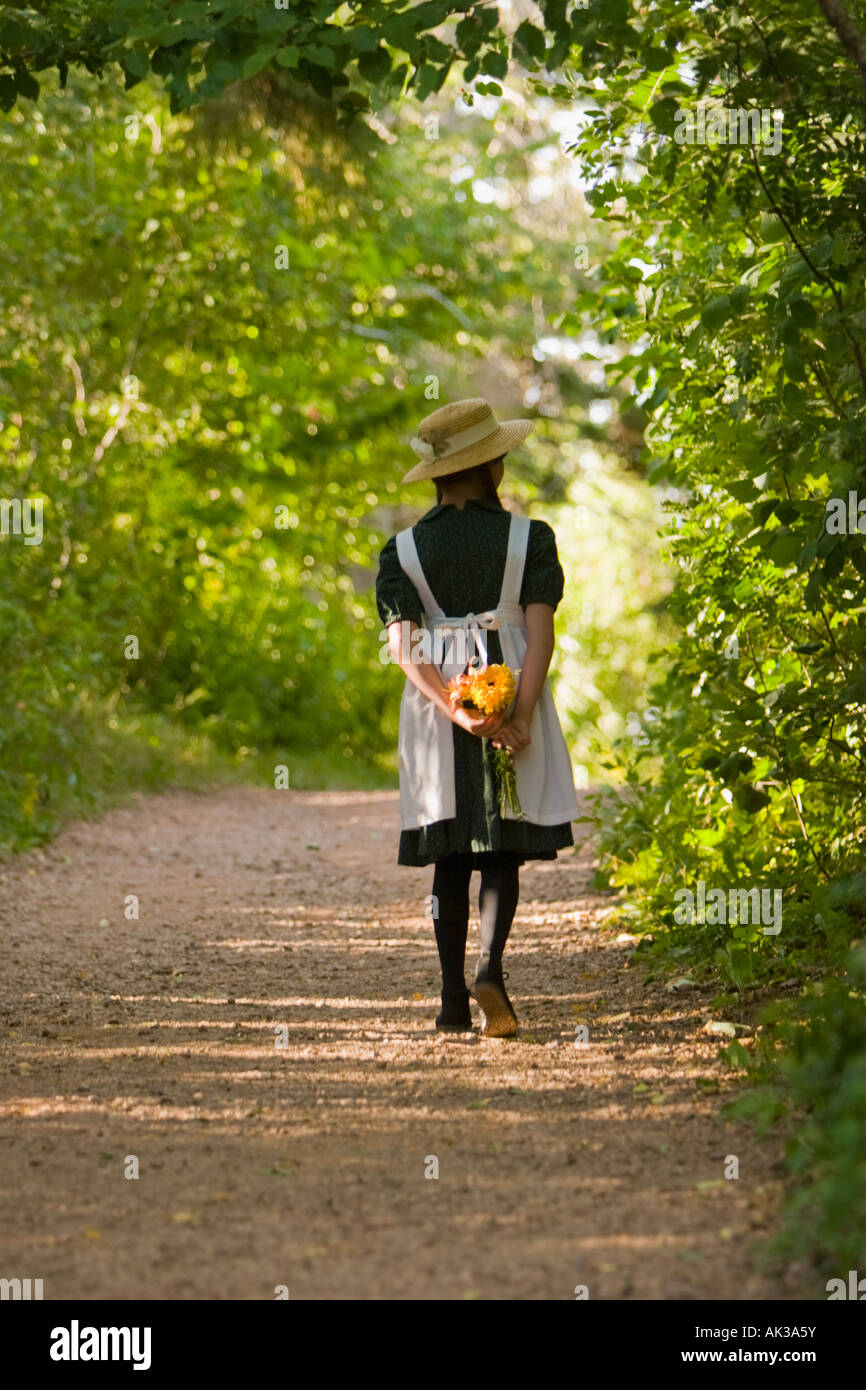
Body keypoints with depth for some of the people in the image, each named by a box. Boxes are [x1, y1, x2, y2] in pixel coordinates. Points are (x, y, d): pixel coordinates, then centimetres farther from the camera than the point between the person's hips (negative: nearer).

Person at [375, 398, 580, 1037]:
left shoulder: (403, 550, 3)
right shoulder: (529, 538, -1)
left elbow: (403, 645, -7)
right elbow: (541, 630, -11)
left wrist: (457, 714, -13)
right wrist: (519, 717, -15)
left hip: (437, 699, 2)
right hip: (512, 689, -2)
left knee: (450, 855, 9)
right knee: (503, 848, 3)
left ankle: (454, 997, 6)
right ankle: (491, 965, -21)